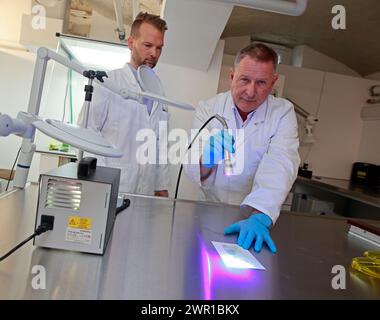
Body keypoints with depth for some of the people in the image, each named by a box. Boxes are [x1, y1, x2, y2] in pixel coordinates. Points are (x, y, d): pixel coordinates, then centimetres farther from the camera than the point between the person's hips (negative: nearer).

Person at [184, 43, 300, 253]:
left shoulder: (283, 113, -4)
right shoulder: (209, 109, -4)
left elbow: (279, 167, -20)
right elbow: (193, 172, -9)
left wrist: (260, 216, -35)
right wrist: (207, 158, -32)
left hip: (256, 215, 0)